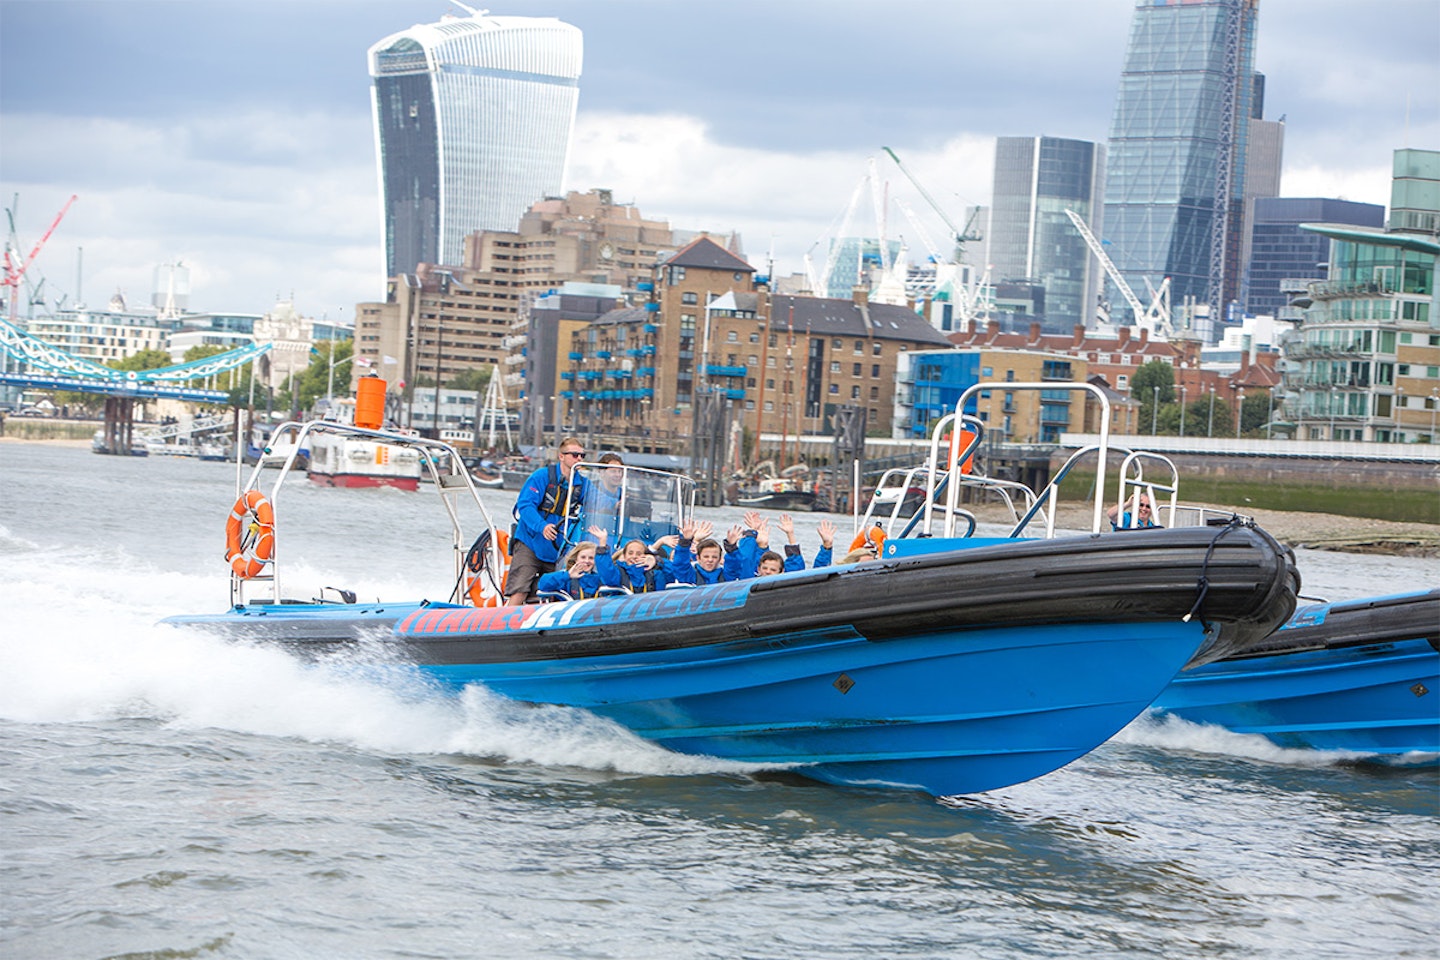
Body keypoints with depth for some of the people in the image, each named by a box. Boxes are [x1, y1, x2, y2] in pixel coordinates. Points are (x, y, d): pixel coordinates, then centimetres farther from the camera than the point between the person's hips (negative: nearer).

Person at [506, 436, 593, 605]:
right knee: (519, 592, -15)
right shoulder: (542, 476, -6)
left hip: (559, 549, 5)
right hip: (530, 543, -5)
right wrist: (542, 526, -29)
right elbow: (525, 505, -13)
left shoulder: (584, 484, 8)